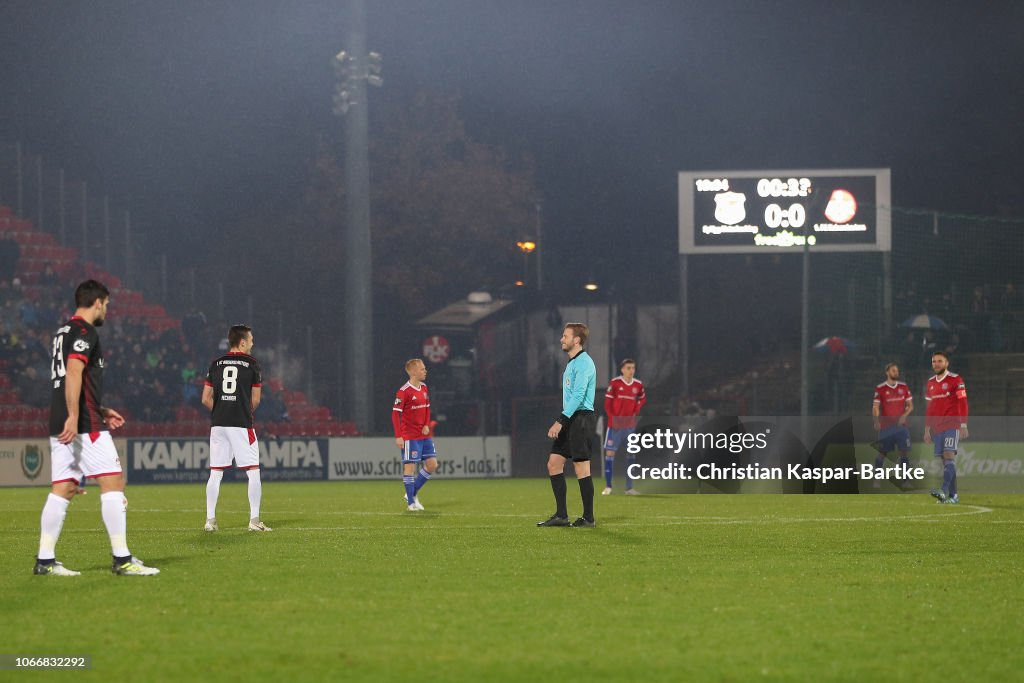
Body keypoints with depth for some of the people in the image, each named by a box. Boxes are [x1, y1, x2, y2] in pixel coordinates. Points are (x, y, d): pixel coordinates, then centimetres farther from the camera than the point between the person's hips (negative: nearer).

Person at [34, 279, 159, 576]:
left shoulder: (64, 332, 22)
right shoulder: (84, 332, -8)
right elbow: (73, 373, -21)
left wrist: (101, 410, 30)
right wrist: (73, 417, -26)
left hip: (60, 426, 10)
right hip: (85, 426, -10)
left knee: (62, 490, 8)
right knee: (113, 483, -7)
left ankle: (45, 560, 4)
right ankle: (122, 559, -10)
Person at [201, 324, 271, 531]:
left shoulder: (216, 364, 9)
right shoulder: (252, 364, -1)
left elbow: (206, 399, 7)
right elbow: (255, 400, 0)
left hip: (218, 425, 4)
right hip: (241, 425, -4)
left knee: (215, 473, 8)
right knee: (253, 471, 2)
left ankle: (210, 519, 7)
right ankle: (254, 520, -2)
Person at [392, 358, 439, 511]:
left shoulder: (423, 388, 10)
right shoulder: (403, 392, -14)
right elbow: (395, 413, -14)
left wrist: (427, 425, 3)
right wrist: (398, 436, -18)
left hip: (424, 435, 8)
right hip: (410, 436, -8)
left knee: (432, 464, 5)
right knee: (410, 466, -4)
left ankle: (413, 493, 19)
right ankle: (411, 503, 3)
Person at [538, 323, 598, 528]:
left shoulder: (583, 363, -12)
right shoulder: (573, 363, 19)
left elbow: (578, 396, -21)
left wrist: (561, 421, -23)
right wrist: (561, 422, 21)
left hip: (581, 419, -10)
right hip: (570, 420, 10)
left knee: (581, 468, -6)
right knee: (554, 463, 6)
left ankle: (588, 518, 0)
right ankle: (561, 515, 8)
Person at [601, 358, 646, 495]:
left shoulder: (638, 385, 3)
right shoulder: (615, 383, -7)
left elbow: (642, 399, 18)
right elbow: (607, 403, -5)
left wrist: (635, 413, 3)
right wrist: (613, 417, -15)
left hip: (630, 424, 3)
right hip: (615, 424, -3)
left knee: (631, 454, 5)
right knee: (610, 452, -6)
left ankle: (629, 487, 13)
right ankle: (608, 486, 0)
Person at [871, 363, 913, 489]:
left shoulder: (904, 387, 7)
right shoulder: (880, 389, -1)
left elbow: (910, 405, 11)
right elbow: (875, 407, -4)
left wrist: (905, 415, -9)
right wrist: (876, 421, -20)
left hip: (901, 425, 2)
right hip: (885, 426, -2)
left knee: (905, 451, -5)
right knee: (882, 453, 0)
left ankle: (905, 479, 3)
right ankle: (877, 479, 10)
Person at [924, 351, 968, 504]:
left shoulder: (955, 380, -3)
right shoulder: (930, 383, 16)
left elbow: (962, 404, -7)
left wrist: (963, 425, -13)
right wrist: (927, 429, 16)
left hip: (952, 426, -6)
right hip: (937, 428, 6)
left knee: (949, 455, -18)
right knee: (944, 460, 3)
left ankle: (944, 491, -31)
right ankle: (953, 496, 6)